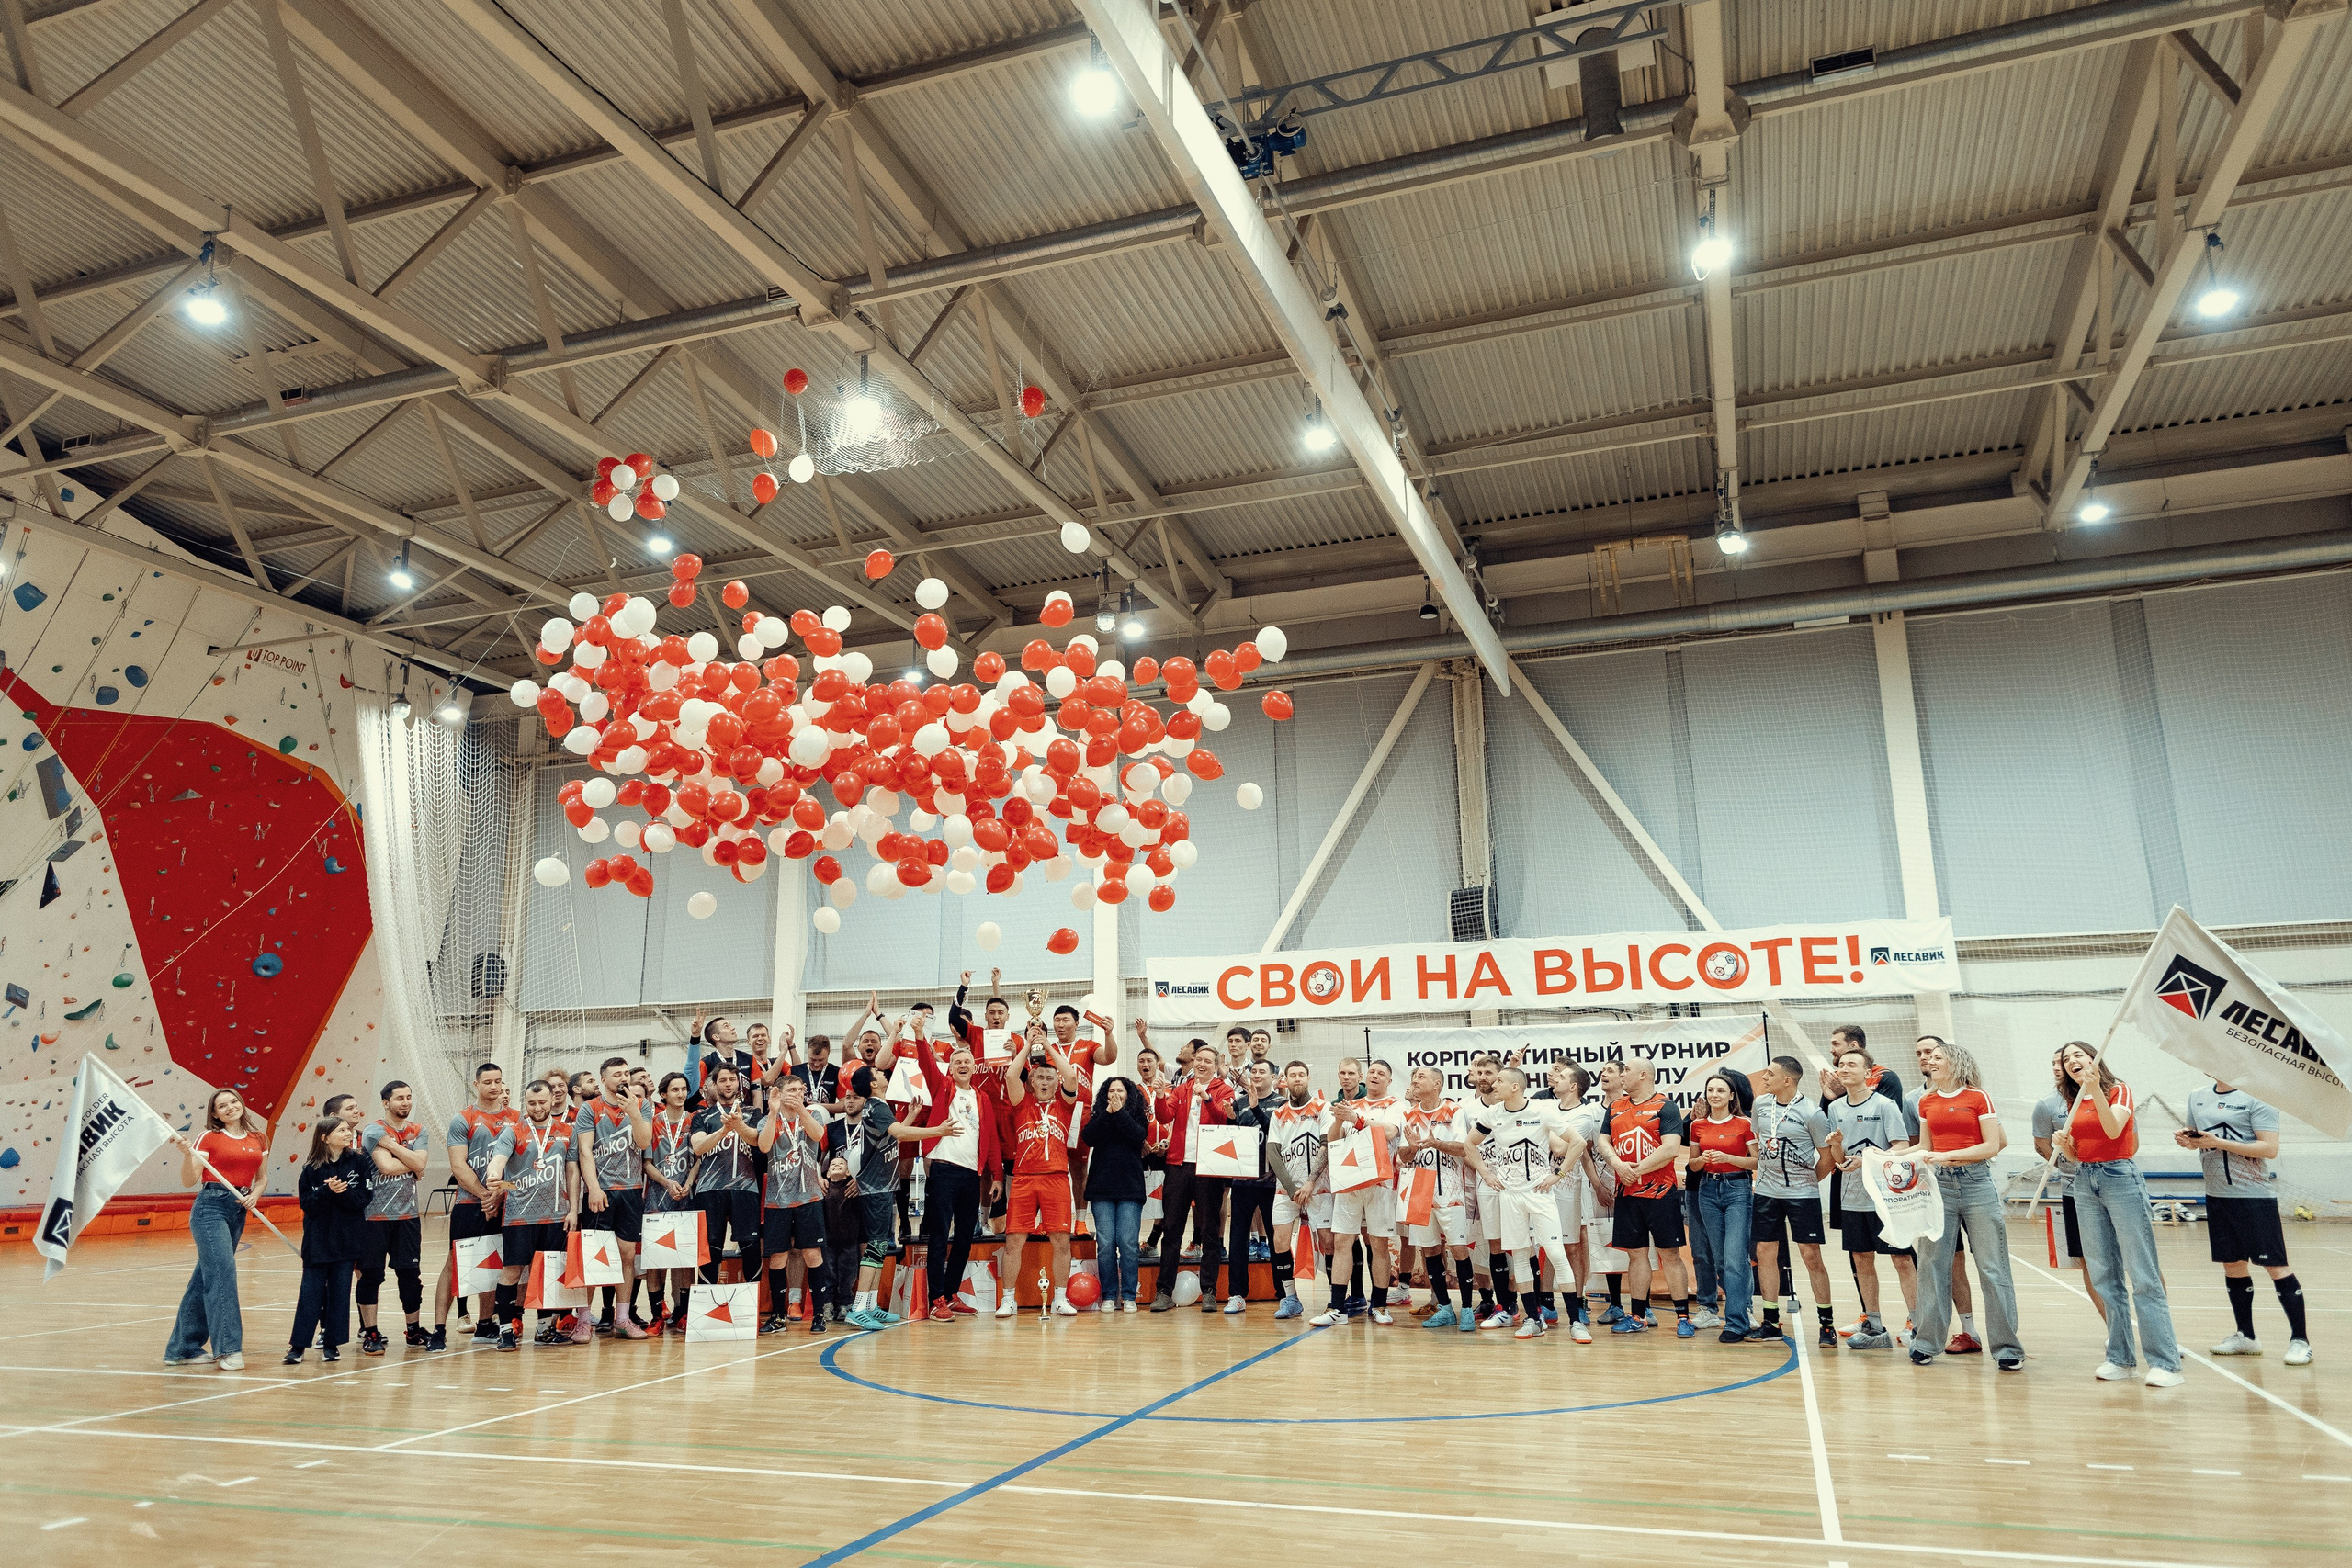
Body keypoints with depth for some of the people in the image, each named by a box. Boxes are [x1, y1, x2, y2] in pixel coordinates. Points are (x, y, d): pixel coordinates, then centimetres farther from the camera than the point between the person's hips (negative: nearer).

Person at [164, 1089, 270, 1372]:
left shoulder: (258, 1138, 11)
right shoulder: (209, 1137, -2)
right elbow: (189, 1181, -6)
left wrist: (253, 1196, -2)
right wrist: (186, 1152, -21)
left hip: (239, 1210, 5)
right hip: (210, 1207, -5)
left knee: (206, 1277, 11)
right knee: (223, 1271, -16)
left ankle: (183, 1348, 20)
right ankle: (228, 1349, -16)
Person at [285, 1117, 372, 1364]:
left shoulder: (358, 1162, 1)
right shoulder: (311, 1168, 0)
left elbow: (363, 1198, -3)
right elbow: (307, 1203, -5)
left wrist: (343, 1191, -19)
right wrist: (328, 1191, -21)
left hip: (347, 1239, 1)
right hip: (318, 1239, -1)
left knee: (340, 1291, 4)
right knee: (311, 1291, -1)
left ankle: (332, 1343, 13)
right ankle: (298, 1345, 6)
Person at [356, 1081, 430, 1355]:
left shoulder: (417, 1132, 9)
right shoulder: (373, 1131, -6)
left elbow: (420, 1166, -8)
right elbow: (387, 1166, -20)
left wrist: (393, 1144, -12)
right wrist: (413, 1161, -6)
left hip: (407, 1215, 4)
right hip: (375, 1215, -4)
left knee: (411, 1274, 8)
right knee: (371, 1274, 1)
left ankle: (414, 1331, 19)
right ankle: (370, 1334, 12)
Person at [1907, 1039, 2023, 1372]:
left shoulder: (1979, 1097, -1)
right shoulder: (1926, 1101, 11)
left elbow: (1993, 1146, -6)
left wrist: (1949, 1155, -14)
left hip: (1977, 1185, -4)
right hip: (1940, 1185, 4)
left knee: (1992, 1267, -2)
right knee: (1933, 1265, 4)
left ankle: (2007, 1348, 6)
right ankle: (1925, 1342, 11)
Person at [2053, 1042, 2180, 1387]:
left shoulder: (2119, 1089, -2)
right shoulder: (2075, 1102, 14)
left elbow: (2113, 1129, -21)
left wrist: (2096, 1089, -28)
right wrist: (2063, 1144, -5)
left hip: (2120, 1177, -6)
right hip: (2085, 1182, 6)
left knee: (2143, 1274, -7)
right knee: (2105, 1276, 7)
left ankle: (2165, 1362, -6)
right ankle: (2120, 1358, 12)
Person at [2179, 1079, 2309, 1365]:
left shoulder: (2256, 1098, -9)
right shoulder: (2198, 1097, 11)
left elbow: (2270, 1148, -17)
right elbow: (2197, 1138, 22)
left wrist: (2219, 1143, -22)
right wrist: (2186, 1139, -1)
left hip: (2255, 1194, -6)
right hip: (2217, 1195, 6)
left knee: (2275, 1266, -3)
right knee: (2232, 1265, 12)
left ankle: (2300, 1340, 6)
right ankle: (2246, 1336, 23)